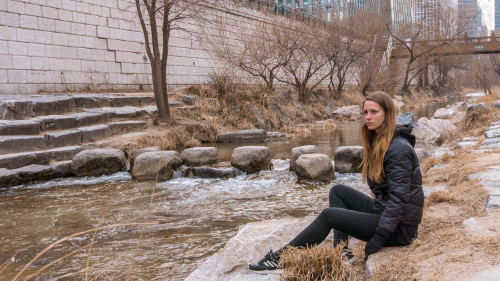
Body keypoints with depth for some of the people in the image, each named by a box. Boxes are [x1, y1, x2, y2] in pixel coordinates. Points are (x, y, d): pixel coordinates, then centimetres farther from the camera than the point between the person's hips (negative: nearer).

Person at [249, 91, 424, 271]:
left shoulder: (398, 149, -20)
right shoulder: (379, 141, 10)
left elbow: (398, 200, -23)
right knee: (338, 191, 7)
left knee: (328, 215, -15)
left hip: (399, 228, -9)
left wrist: (375, 242, -22)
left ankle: (280, 258, -4)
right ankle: (342, 250, -5)